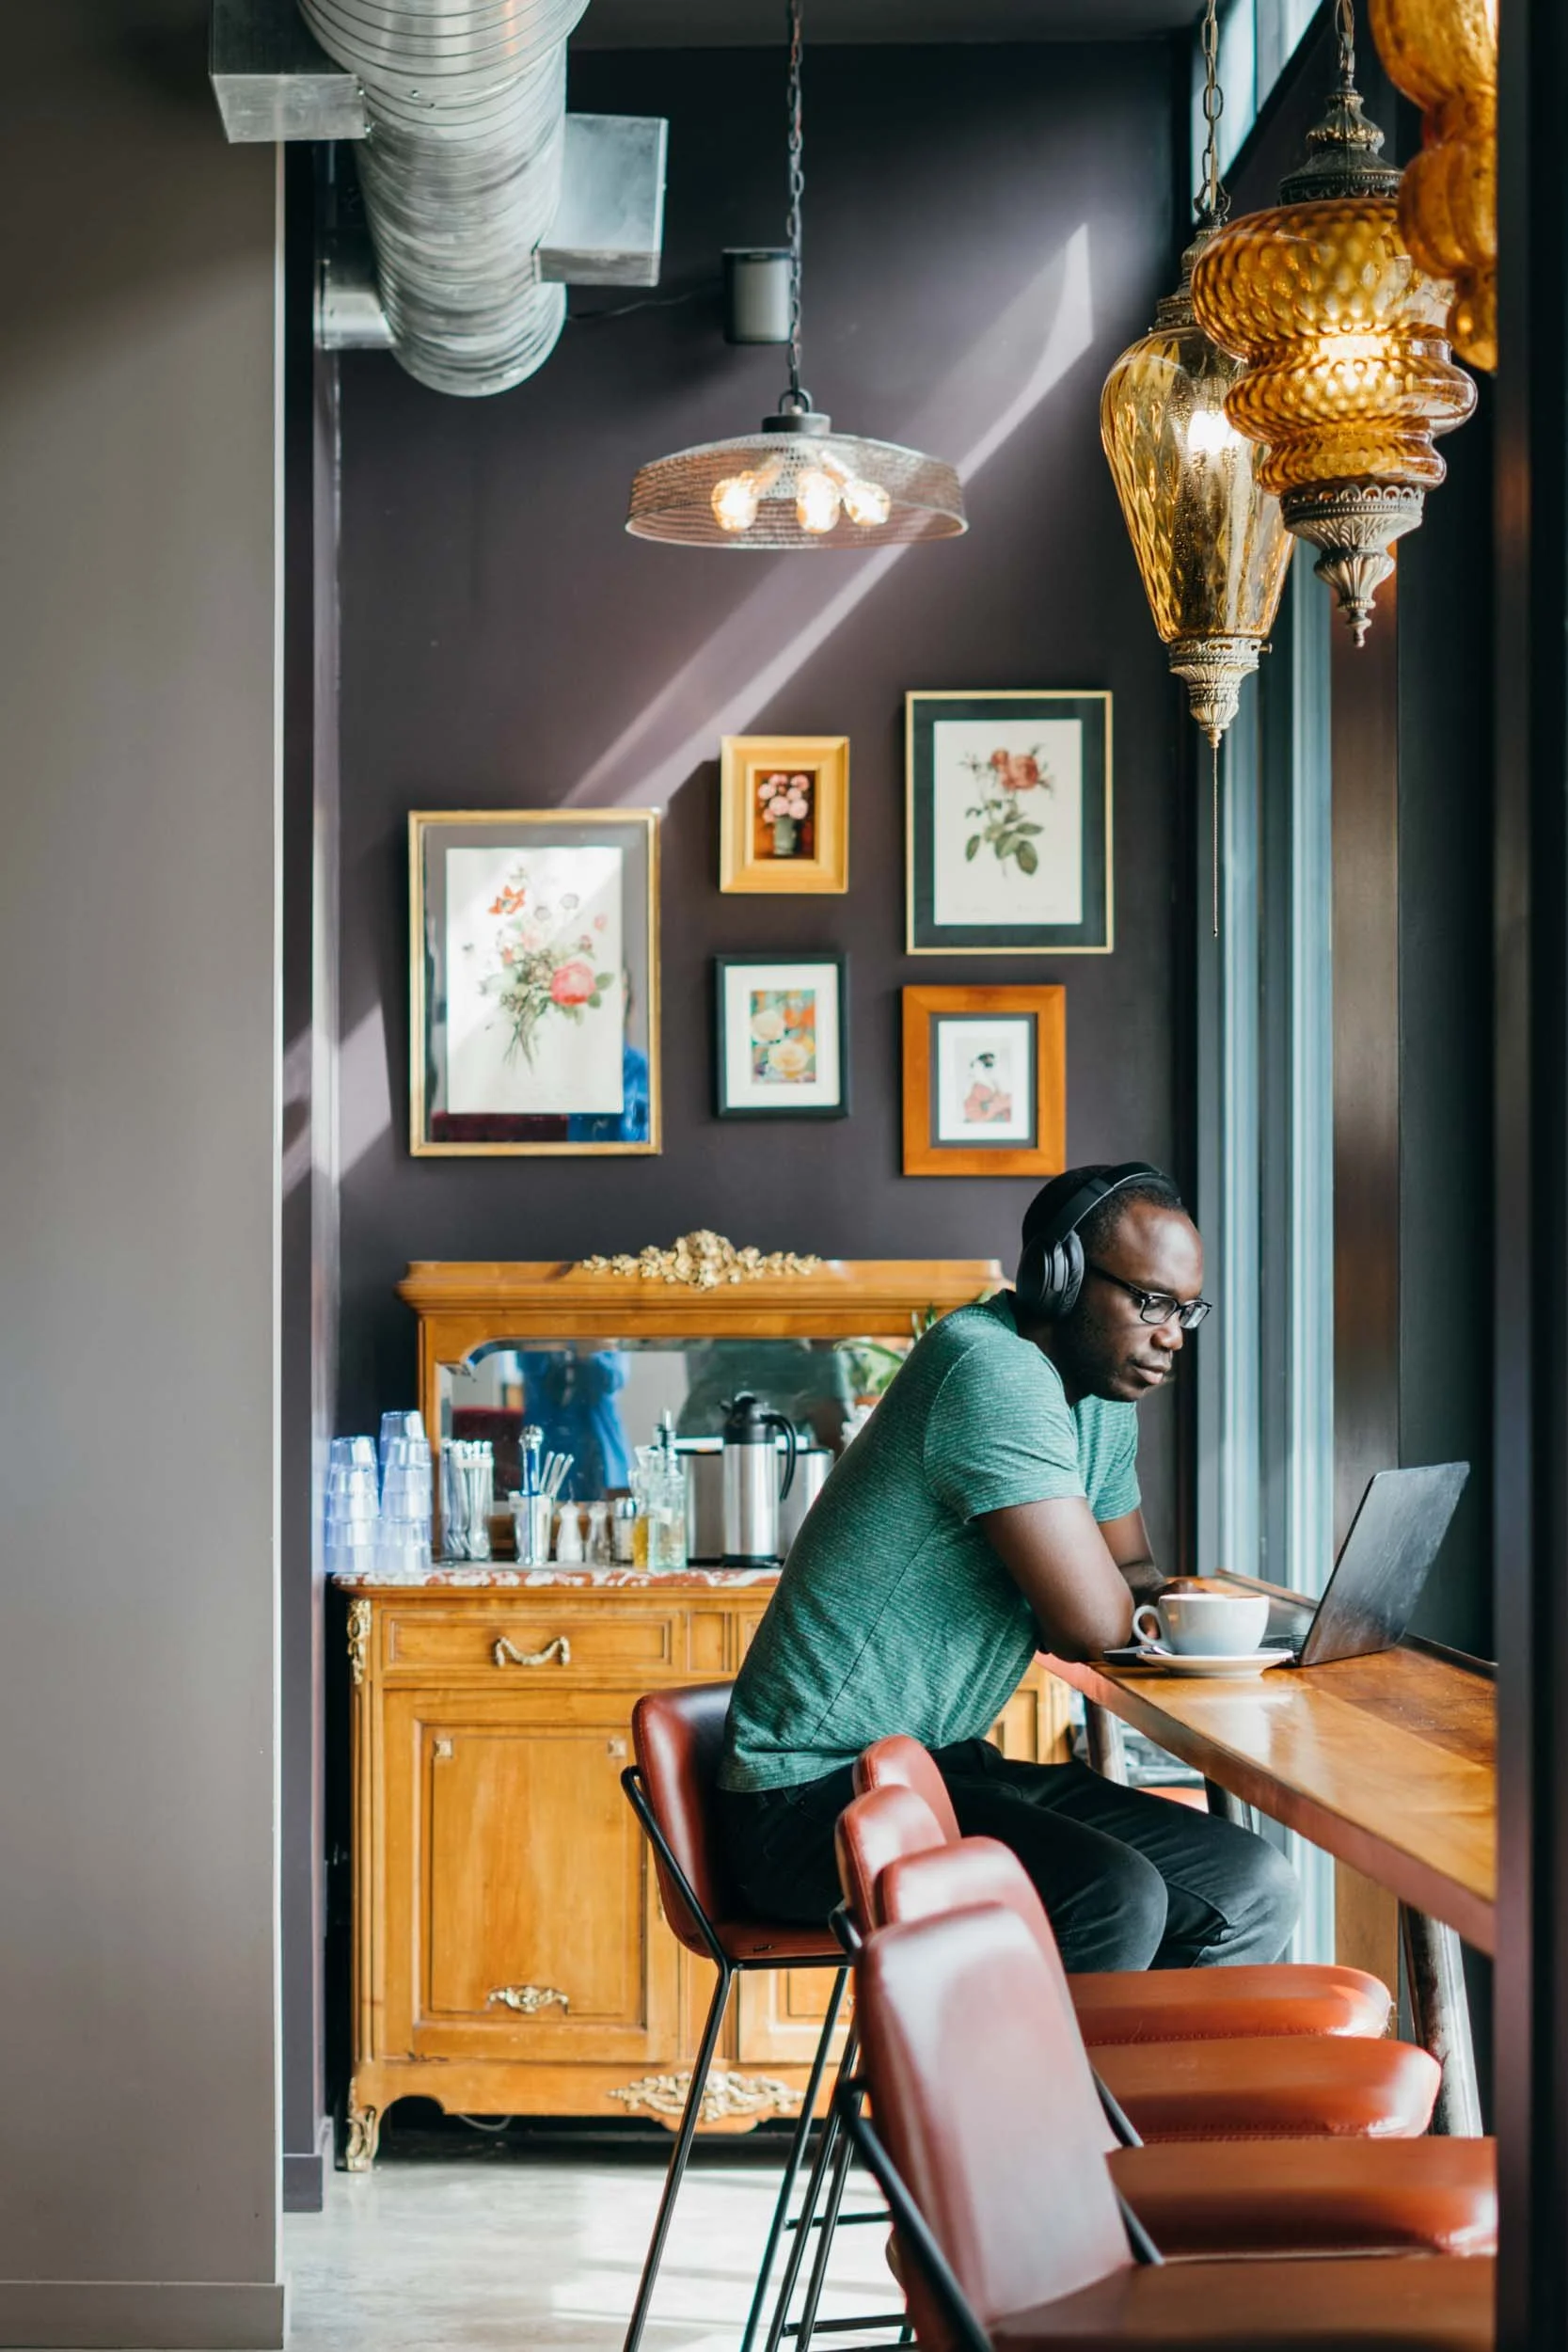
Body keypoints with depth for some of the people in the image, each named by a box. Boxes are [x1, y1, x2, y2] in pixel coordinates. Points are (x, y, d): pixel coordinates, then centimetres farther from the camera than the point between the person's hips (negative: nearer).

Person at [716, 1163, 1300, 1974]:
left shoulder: (1105, 1400, 12)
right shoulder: (995, 1372, -20)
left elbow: (1131, 1582, 22)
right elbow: (1094, 1624, -23)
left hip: (950, 1769, 10)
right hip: (814, 1794, -10)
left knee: (1253, 1888, 2)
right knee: (1115, 1900, -30)